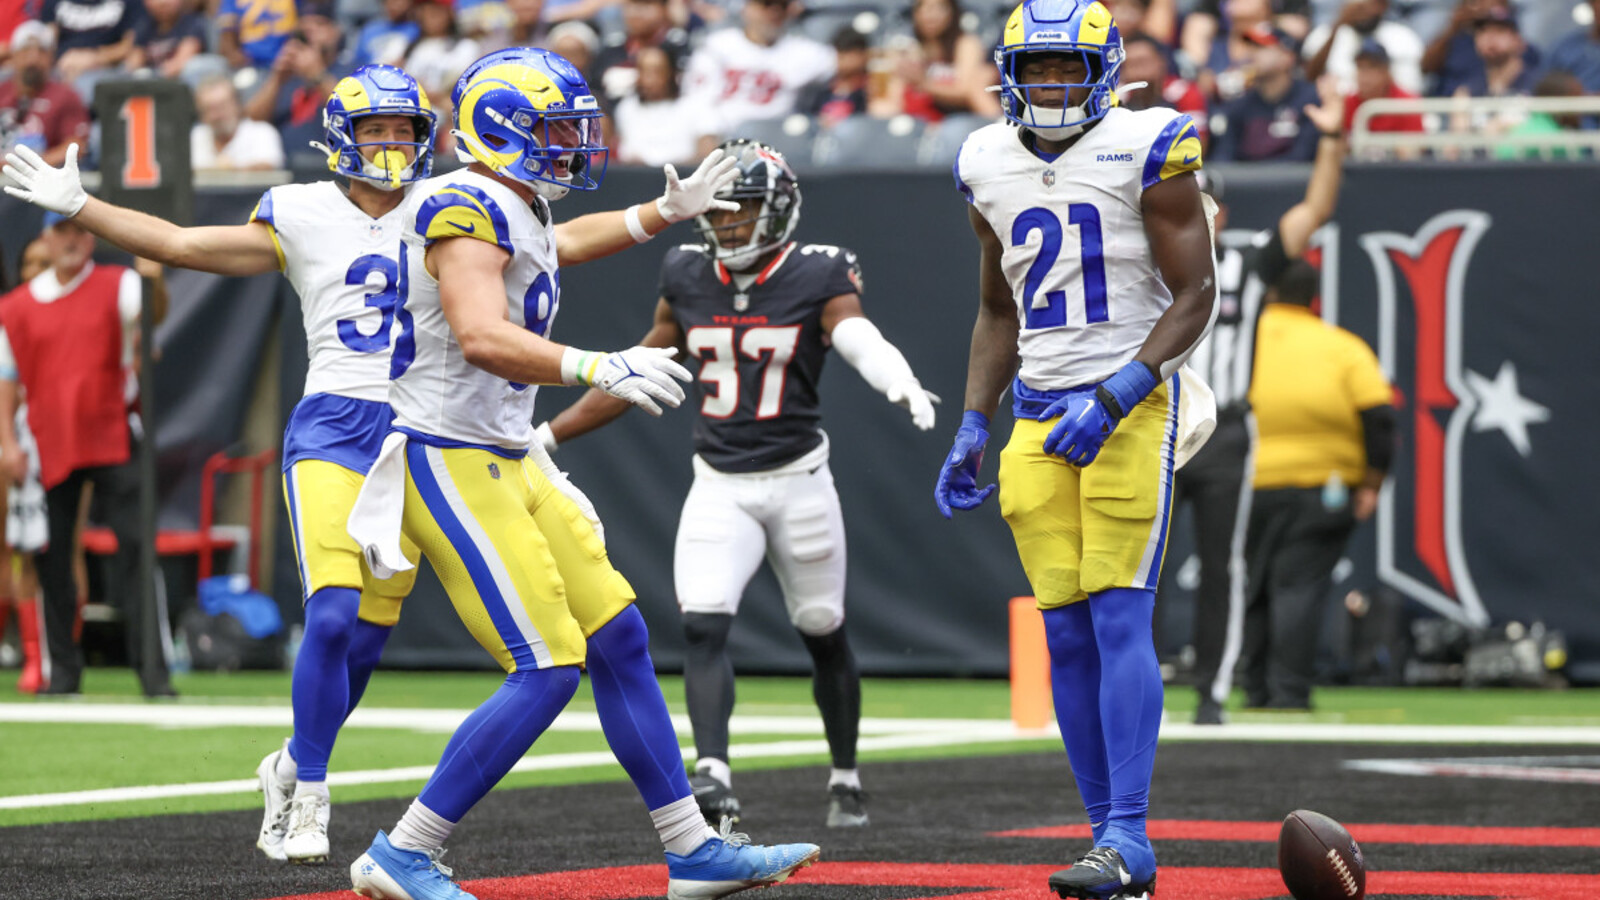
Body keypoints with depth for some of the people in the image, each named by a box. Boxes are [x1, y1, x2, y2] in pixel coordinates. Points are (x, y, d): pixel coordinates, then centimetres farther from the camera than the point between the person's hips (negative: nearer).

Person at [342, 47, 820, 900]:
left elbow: (556, 245, 40)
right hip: (451, 465, -10)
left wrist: (667, 212, 41)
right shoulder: (465, 210, -16)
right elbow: (482, 337, -32)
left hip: (505, 465, 10)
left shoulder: (517, 213, 14)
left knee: (619, 640, 10)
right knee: (547, 670, -13)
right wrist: (598, 369, -41)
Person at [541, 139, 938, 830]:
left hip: (797, 481, -2)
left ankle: (845, 778, 30)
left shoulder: (817, 278, -8)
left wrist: (901, 385, -51)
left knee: (823, 635, 11)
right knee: (703, 627, -17)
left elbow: (860, 338, -28)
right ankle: (712, 775, -26)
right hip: (718, 487, 2)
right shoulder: (687, 280, 4)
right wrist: (548, 435, 14)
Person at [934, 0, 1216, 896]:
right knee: (1068, 634, 1)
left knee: (1120, 619, -13)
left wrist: (1115, 398, -18)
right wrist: (973, 428, 11)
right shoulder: (991, 167, 10)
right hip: (1040, 417, 5)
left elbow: (1196, 295, -7)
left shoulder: (1146, 151, -7)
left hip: (1130, 409, -5)